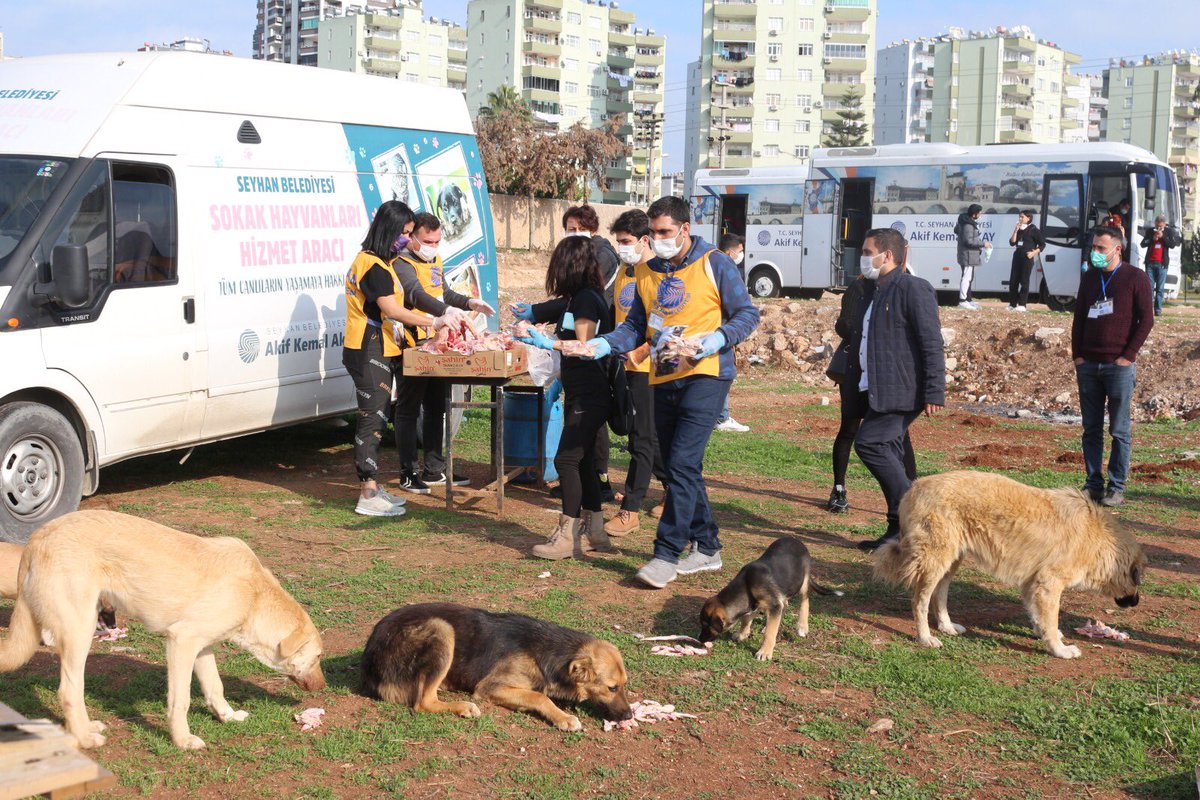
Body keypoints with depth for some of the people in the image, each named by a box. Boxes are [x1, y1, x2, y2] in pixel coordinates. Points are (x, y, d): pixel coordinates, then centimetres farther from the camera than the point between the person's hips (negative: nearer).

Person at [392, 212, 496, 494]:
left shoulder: (434, 260, 15)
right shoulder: (403, 264, -15)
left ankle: (434, 470, 26)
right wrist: (445, 310, -47)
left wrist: (468, 302, 10)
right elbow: (416, 294, -32)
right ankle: (409, 474, 4)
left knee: (436, 407, 16)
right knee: (409, 410, -2)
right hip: (413, 346, -9)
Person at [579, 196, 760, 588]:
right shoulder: (647, 273, 13)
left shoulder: (714, 264, -3)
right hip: (663, 380, 7)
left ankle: (667, 553, -11)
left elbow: (748, 314, -2)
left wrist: (718, 338, -19)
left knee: (682, 462, -15)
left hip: (705, 375, -7)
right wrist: (604, 344, -5)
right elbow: (635, 325, 13)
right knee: (678, 467, 11)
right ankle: (706, 547, 24)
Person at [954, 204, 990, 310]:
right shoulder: (968, 225, -23)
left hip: (968, 254, 11)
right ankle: (962, 301, -6)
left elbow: (956, 230, 23)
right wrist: (983, 244, -18)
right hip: (968, 254, -11)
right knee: (967, 277, -8)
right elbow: (969, 241, -26)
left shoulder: (964, 220, 9)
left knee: (969, 277, 17)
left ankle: (967, 299, 25)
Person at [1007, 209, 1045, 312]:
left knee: (1024, 281, -7)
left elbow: (1042, 244, -3)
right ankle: (1012, 303, 11)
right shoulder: (1019, 230, 15)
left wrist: (1034, 252, -15)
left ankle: (1022, 304, -7)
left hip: (1027, 258, -7)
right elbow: (1012, 242, 6)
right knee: (1013, 281, 5)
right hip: (1017, 256, 7)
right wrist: (1015, 230, -2)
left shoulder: (1033, 230, -3)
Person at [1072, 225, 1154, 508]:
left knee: (1119, 431, 0)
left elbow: (1146, 320, -5)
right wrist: (1077, 354, 6)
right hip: (1088, 365, 5)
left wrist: (1127, 356, -11)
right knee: (1091, 429, 7)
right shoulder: (1089, 278, 13)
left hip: (1119, 366, -5)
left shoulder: (1135, 278, -3)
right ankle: (1093, 484, 13)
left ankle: (1117, 488, 5)